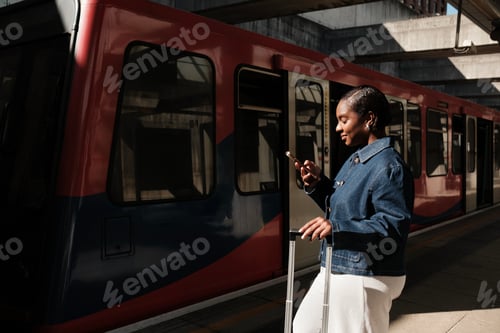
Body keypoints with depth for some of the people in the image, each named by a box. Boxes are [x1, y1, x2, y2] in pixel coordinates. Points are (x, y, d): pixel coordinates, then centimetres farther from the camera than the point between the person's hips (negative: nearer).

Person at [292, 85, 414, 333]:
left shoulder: (388, 167, -20)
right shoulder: (355, 160, 11)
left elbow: (395, 226, -27)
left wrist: (337, 227, -34)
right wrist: (317, 184, 1)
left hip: (365, 280, -10)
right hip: (335, 271, 10)